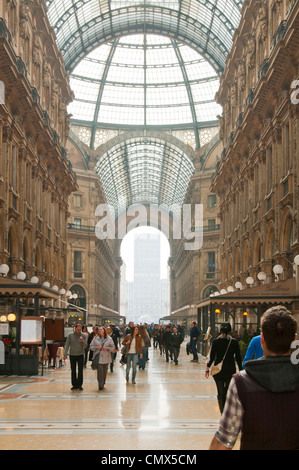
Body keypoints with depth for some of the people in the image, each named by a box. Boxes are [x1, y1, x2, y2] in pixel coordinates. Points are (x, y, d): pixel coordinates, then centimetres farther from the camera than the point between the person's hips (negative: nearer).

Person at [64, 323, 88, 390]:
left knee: (80, 370, -3)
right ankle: (74, 385, 11)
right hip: (72, 355, 1)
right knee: (73, 371, 5)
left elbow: (85, 346, -1)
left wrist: (82, 341, -22)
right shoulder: (70, 335, 0)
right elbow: (67, 345, 1)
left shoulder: (83, 336, 1)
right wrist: (65, 354, -7)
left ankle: (80, 384, 2)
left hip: (80, 355, -1)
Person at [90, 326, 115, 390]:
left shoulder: (109, 338, 4)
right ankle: (100, 385, -9)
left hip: (106, 358, 1)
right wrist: (96, 347, -12)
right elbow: (91, 346, 7)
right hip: (98, 358, -1)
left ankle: (103, 383, 23)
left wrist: (107, 348, -12)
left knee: (105, 371, 9)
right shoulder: (95, 338, 5)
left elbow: (113, 347, 6)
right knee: (100, 371, -10)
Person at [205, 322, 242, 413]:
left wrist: (207, 369, 8)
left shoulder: (216, 342, -4)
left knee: (220, 393, 6)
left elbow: (212, 357, -3)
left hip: (218, 371, 0)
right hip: (231, 370, 1)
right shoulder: (234, 342, -3)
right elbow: (238, 358, 0)